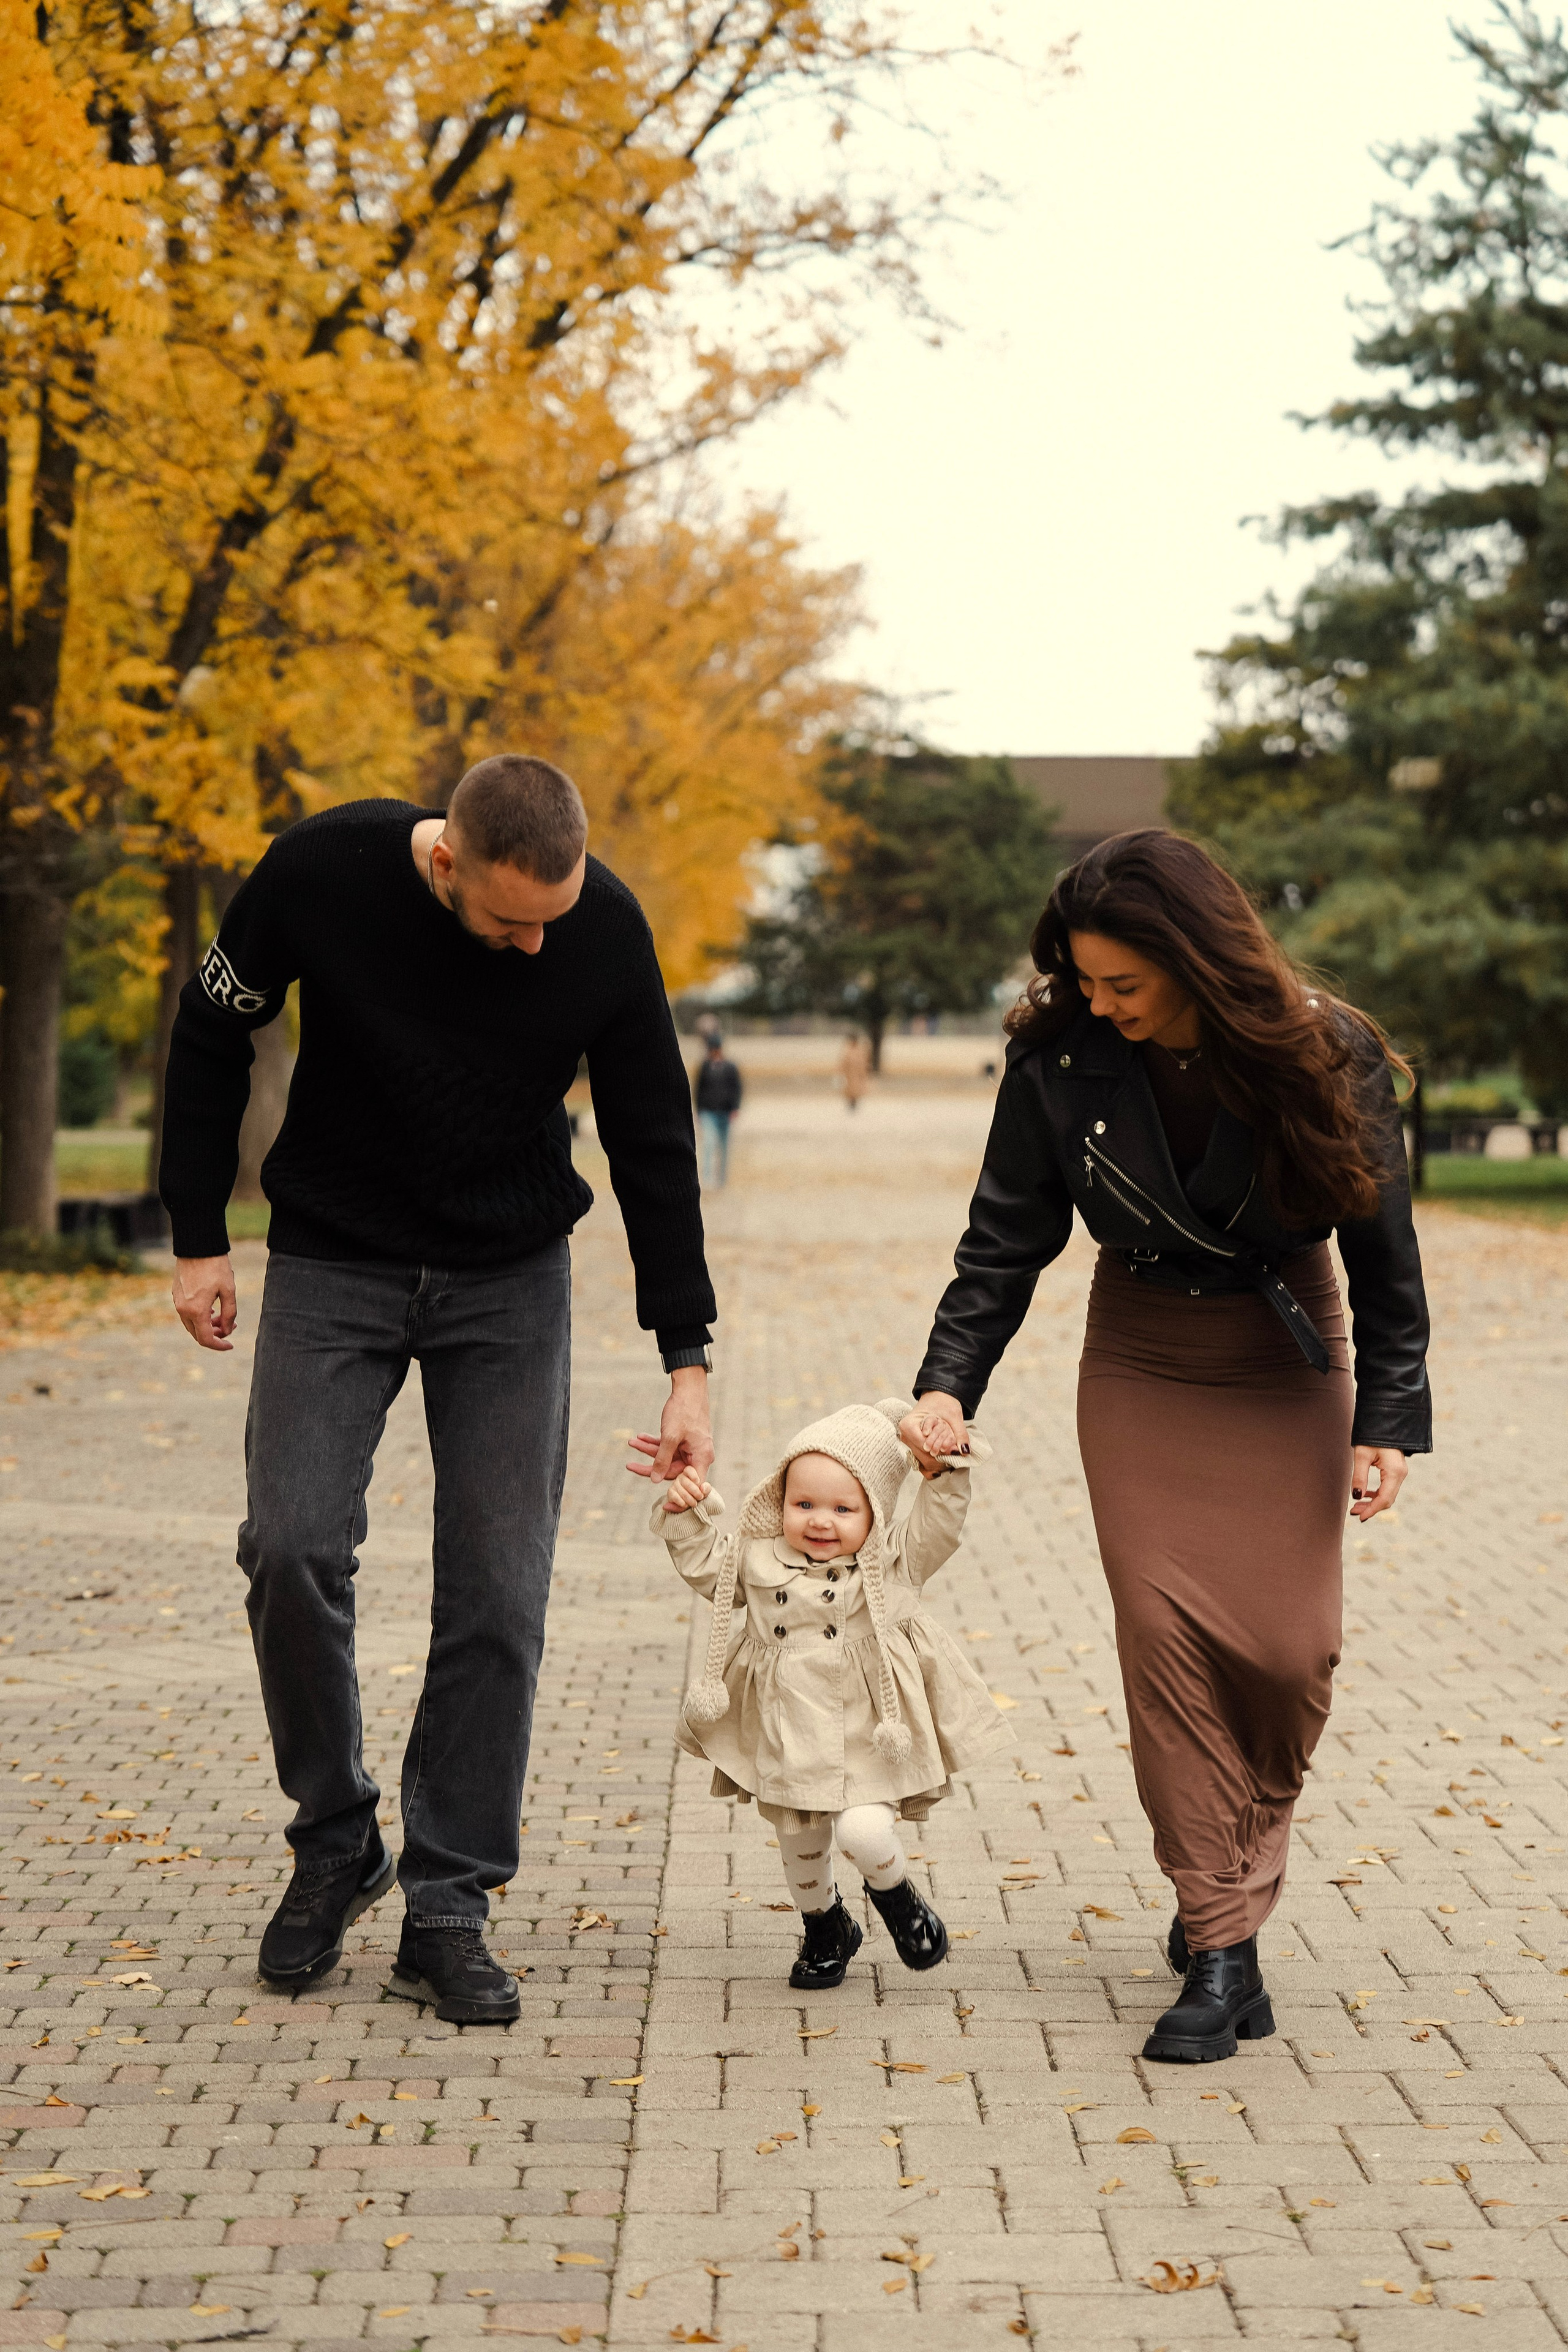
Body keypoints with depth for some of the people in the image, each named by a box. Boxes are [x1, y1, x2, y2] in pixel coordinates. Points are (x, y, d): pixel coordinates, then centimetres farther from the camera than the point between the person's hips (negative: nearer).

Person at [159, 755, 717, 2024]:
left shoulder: (606, 928, -17)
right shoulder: (323, 872, -21)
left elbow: (654, 1144, -7)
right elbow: (211, 1037, -3)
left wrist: (687, 1360, -7)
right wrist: (198, 1237, -2)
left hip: (511, 1278, 1)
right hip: (334, 1263, 0)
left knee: (498, 1588, -6)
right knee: (293, 1547, -14)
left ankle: (449, 1908, 3)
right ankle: (334, 1842, 8)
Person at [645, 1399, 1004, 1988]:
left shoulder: (893, 1559, -4)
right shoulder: (760, 1558, 2)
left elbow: (938, 1526, -13)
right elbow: (704, 1565, 14)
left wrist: (946, 1471, -26)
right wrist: (686, 1514, 2)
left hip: (868, 1735, -3)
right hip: (788, 1736, 3)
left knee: (865, 1831, -19)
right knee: (800, 1843, 12)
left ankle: (894, 1894, 15)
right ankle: (824, 1929, 40)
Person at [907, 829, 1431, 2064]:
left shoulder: (1326, 1058, -18)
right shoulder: (1060, 1056, -15)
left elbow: (1383, 1252, -9)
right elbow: (1007, 1239, -6)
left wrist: (1392, 1422, -9)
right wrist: (949, 1383, -16)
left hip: (1288, 1375, -1)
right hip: (1142, 1372, 1)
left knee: (1289, 1650, -8)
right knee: (1165, 1634, -11)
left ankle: (1233, 1880, 19)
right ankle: (1222, 1947, -6)